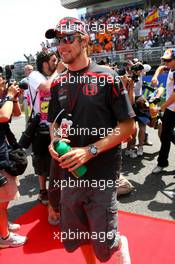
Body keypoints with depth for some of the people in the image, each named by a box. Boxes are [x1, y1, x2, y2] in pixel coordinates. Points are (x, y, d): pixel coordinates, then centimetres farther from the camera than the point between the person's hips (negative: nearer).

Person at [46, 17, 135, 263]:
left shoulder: (107, 78, -9)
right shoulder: (58, 84, 7)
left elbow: (128, 126, -11)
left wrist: (90, 151, -20)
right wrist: (54, 142, -6)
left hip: (102, 175, -5)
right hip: (70, 173, 5)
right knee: (74, 240, 20)